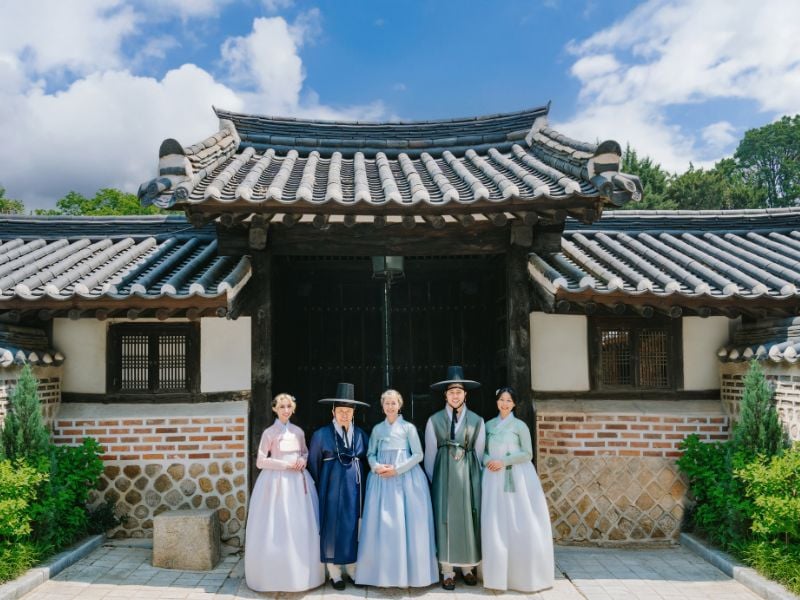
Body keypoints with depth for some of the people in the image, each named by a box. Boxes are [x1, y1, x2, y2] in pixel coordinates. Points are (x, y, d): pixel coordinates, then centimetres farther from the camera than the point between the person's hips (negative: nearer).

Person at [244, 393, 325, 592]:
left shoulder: (298, 432, 8)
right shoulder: (269, 432, -4)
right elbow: (260, 462, -6)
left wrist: (302, 461, -4)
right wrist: (286, 465, -13)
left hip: (298, 482, 4)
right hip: (276, 482, -4)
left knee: (301, 528, 4)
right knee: (277, 530, -1)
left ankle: (300, 574, 16)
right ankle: (276, 576, 12)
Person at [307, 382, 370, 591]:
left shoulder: (361, 434, 3)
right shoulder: (321, 435, -5)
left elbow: (367, 462, 9)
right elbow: (313, 464, 1)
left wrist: (364, 486, 4)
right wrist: (320, 488, 4)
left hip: (355, 489, 3)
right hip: (332, 489, -3)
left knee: (354, 527, 8)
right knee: (333, 527, 3)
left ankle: (352, 569, 22)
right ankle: (334, 573, 15)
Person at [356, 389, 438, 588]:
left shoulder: (409, 428, 2)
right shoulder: (377, 429, 11)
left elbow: (418, 455, -3)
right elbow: (370, 454, 11)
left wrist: (397, 469, -12)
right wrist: (377, 467, -10)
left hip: (405, 478, -2)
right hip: (382, 479, 3)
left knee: (405, 523, -3)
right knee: (382, 524, 1)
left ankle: (406, 574, 9)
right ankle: (385, 574, 11)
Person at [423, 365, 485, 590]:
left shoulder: (476, 420, 3)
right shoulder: (434, 420, 1)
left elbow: (479, 453, 7)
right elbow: (430, 454, 4)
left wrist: (474, 475, 6)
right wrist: (432, 479, 5)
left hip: (469, 473, 1)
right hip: (444, 473, -1)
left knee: (469, 518, 5)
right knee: (445, 518, 0)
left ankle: (468, 568, 18)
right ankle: (448, 572, 8)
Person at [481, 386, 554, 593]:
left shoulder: (520, 425, -1)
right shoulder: (489, 425, 10)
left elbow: (527, 454, -5)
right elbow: (482, 450, 12)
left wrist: (503, 461, -13)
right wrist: (487, 461, -10)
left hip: (517, 478, -3)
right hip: (494, 478, 3)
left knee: (520, 524, -2)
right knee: (496, 524, 2)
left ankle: (523, 573, 12)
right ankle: (500, 573, 12)